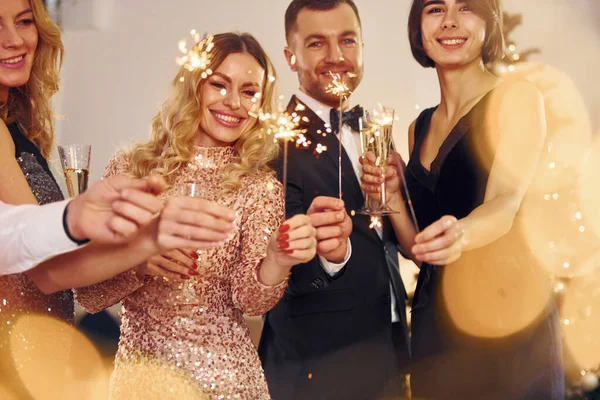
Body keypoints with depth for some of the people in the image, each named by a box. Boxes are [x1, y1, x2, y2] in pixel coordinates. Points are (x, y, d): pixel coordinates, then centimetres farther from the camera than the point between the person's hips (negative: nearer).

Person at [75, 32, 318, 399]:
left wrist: (276, 261, -32)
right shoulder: (130, 168, -5)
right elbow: (90, 295, -4)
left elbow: (249, 300, -13)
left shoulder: (260, 187, -5)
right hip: (137, 366, 1)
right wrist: (135, 261, -23)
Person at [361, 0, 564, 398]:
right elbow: (421, 251, 11)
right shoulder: (420, 127, 11)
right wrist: (393, 198, -7)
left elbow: (505, 203, -20)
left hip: (504, 314, -5)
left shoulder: (516, 96, -5)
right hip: (434, 324, 5)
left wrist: (461, 234, -41)